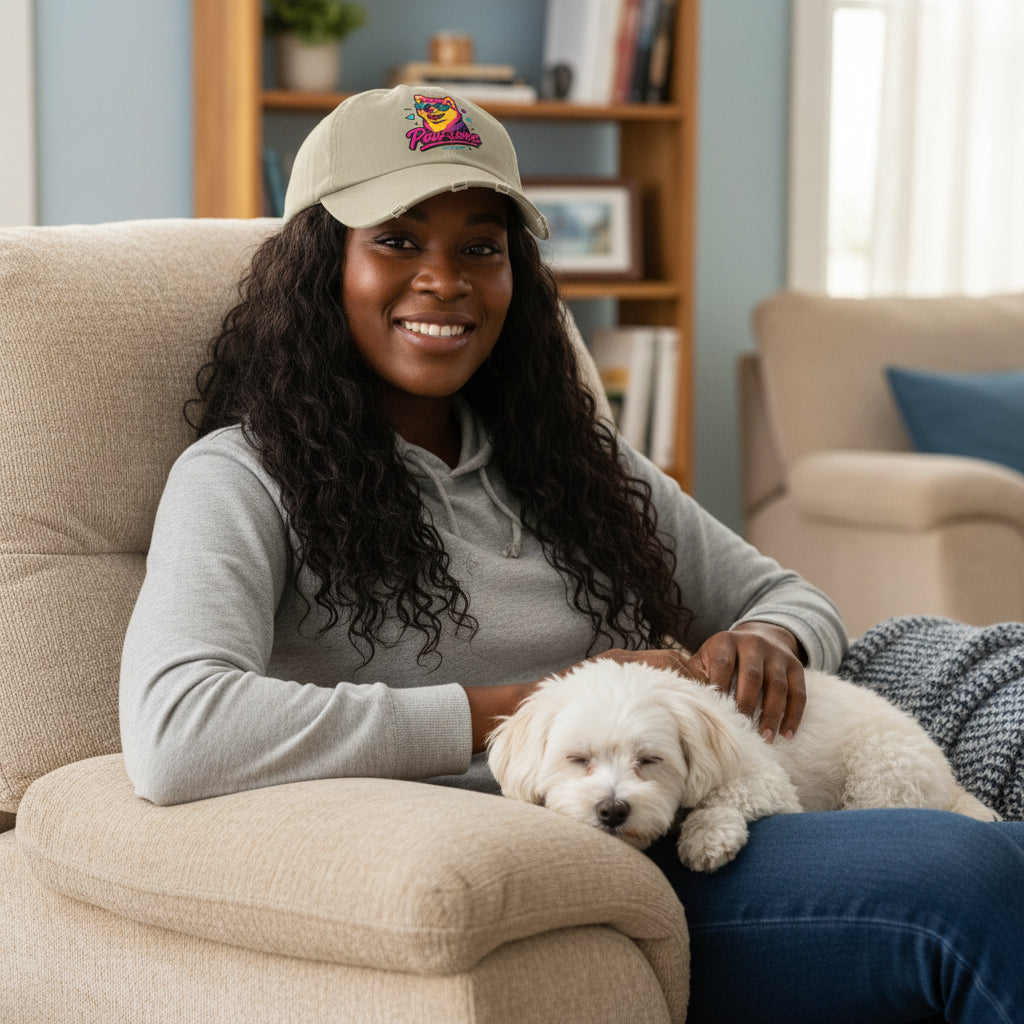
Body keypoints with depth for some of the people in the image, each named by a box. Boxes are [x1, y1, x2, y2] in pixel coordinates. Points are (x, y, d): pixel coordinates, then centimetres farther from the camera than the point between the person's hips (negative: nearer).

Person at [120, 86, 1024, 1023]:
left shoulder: (571, 455, 20)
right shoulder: (246, 478, 1)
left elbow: (790, 597, 28)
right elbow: (171, 738, -18)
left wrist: (767, 646, 0)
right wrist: (528, 707, -15)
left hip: (697, 842, 6)